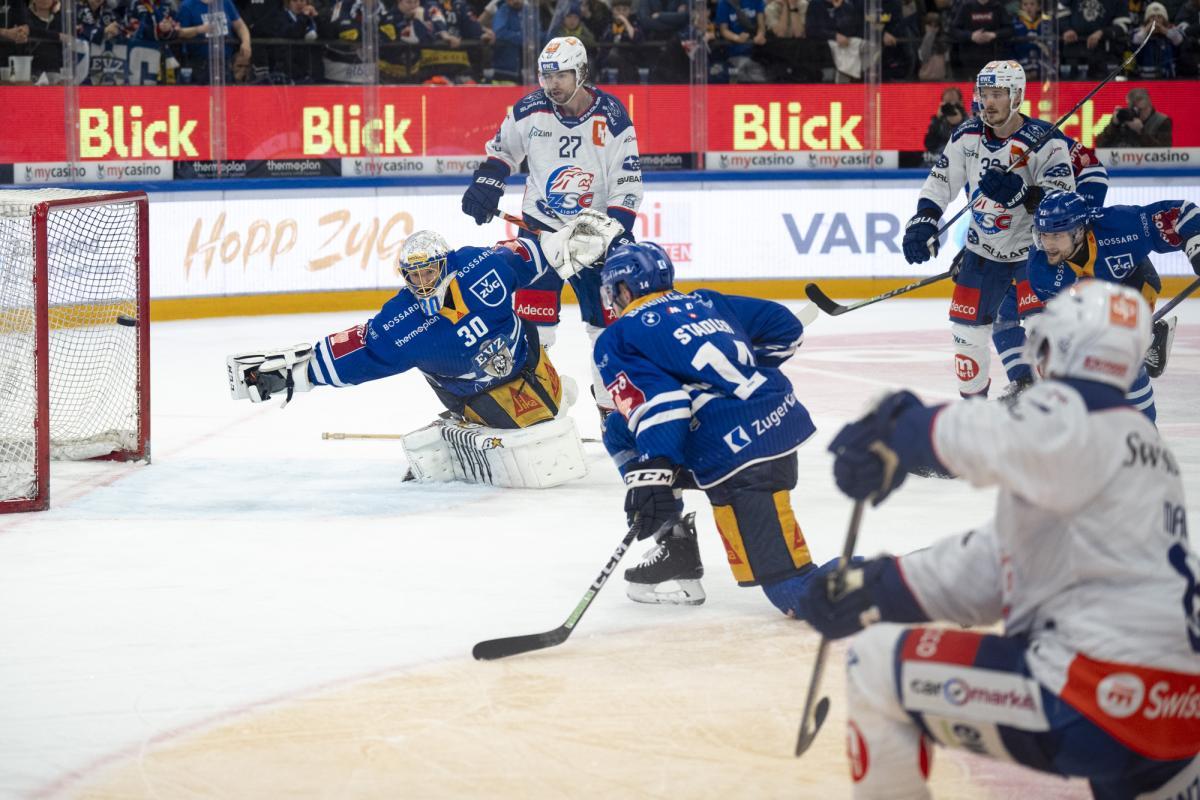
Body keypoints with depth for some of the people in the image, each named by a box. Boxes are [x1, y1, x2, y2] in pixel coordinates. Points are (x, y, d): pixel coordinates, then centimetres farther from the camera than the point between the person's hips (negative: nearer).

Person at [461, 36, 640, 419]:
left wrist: (620, 230, -18)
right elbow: (501, 150, 11)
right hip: (540, 226, 0)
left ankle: (613, 403, 18)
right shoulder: (529, 111, -8)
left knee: (608, 319, 4)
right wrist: (485, 185, -4)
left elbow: (628, 180, -10)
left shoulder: (611, 116, -12)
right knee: (533, 316, -8)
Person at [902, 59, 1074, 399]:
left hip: (1034, 247, -5)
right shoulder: (967, 136, -5)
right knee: (967, 328, 8)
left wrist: (1019, 192, -39)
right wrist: (923, 221, -11)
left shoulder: (1045, 140, -20)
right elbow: (940, 181, 3)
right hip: (983, 250, 5)